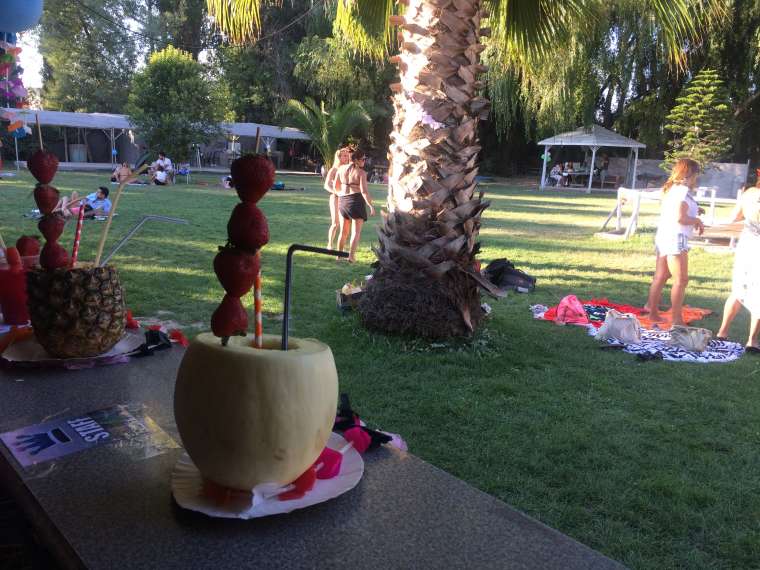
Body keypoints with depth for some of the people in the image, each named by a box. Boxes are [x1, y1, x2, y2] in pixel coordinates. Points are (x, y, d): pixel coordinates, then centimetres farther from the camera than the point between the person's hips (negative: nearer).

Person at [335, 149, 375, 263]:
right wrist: (371, 206, -11)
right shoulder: (361, 172, -9)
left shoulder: (341, 168, 7)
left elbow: (336, 187, 12)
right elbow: (364, 191, -16)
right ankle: (351, 256, -9)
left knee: (343, 231, 17)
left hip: (343, 201, 5)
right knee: (356, 231, 0)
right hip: (356, 200, -5)